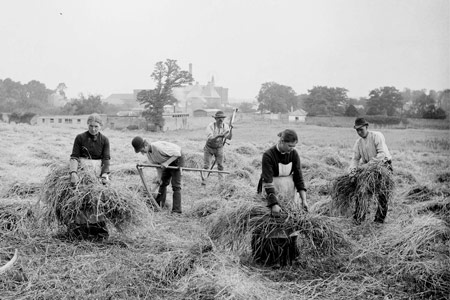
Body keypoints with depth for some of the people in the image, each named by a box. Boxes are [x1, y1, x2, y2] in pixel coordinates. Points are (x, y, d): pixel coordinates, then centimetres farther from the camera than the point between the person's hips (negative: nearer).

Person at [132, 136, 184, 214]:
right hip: (167, 161, 9)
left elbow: (177, 153, -30)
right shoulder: (148, 153, -8)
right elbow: (158, 164, 2)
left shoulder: (158, 147, -35)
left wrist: (166, 163, -33)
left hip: (177, 159, -9)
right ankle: (158, 205, 26)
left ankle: (176, 210, -10)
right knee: (163, 183, 14)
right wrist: (159, 177, -6)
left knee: (176, 186, -11)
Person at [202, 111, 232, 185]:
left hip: (219, 148, 2)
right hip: (209, 147, -2)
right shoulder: (210, 126, -23)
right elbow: (209, 138, -33)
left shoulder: (225, 126, -12)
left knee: (220, 166, 4)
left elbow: (229, 138, -21)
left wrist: (230, 130, -40)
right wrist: (219, 135, -47)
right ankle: (203, 180, 14)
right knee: (206, 166, 0)